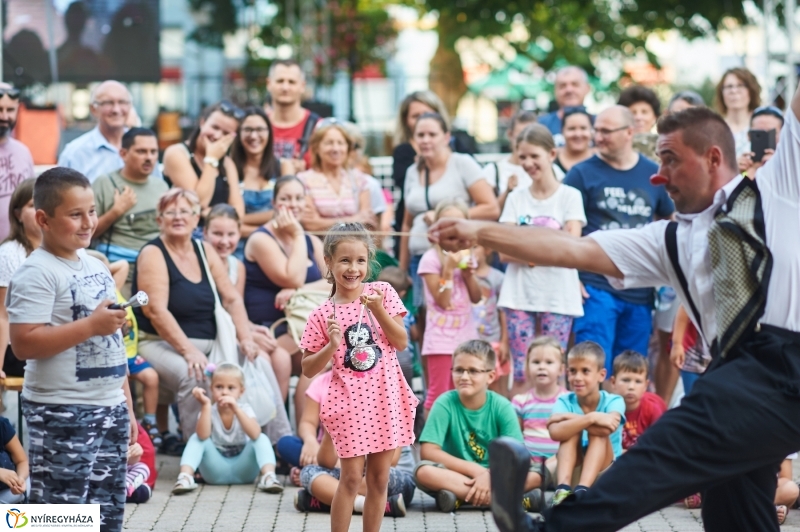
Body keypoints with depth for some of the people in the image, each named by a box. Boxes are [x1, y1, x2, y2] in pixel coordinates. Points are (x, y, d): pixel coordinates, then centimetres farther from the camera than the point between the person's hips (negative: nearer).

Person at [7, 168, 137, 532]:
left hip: (109, 407, 8)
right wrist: (91, 325, -24)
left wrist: (126, 405, 18)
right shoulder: (37, 273, -13)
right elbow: (23, 343, -23)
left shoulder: (96, 267, 13)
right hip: (61, 415, -8)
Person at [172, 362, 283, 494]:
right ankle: (185, 477, -36)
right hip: (216, 471, 0)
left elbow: (255, 434, -28)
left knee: (262, 439, -22)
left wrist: (235, 409, -37)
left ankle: (268, 476, -40)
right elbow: (203, 436, -29)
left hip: (242, 469, 0)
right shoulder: (210, 411, -7)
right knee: (196, 437, -20)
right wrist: (205, 405, -35)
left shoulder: (244, 409, -7)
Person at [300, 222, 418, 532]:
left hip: (385, 398, 2)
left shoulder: (382, 293, 1)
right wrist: (331, 346, -17)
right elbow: (308, 370, 0)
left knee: (379, 478, 9)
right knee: (351, 478, -1)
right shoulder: (322, 315, -3)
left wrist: (378, 310, -14)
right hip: (350, 403, -2)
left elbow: (401, 342, -2)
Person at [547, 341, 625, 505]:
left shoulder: (613, 401, -7)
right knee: (571, 431, -22)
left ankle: (582, 491, -42)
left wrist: (567, 417, -22)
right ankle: (563, 488, -41)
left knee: (599, 432, -24)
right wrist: (591, 418, -37)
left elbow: (607, 429, -31)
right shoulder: (565, 401, -5)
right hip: (572, 474, 1)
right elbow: (555, 432, -28)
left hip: (603, 472, -1)